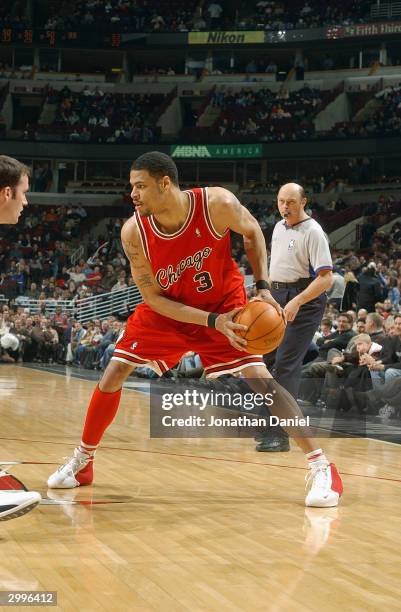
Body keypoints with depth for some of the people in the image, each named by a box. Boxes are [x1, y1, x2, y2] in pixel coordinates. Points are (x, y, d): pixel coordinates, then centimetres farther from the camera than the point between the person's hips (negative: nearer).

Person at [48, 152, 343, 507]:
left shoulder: (218, 204, -29)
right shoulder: (134, 232, -25)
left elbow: (252, 231, -6)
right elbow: (153, 297, -17)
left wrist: (263, 287, -14)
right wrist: (212, 322, -28)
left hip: (224, 303, -2)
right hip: (167, 310, 2)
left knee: (260, 379, -15)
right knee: (114, 374, -1)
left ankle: (321, 465, -7)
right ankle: (82, 461, 19)